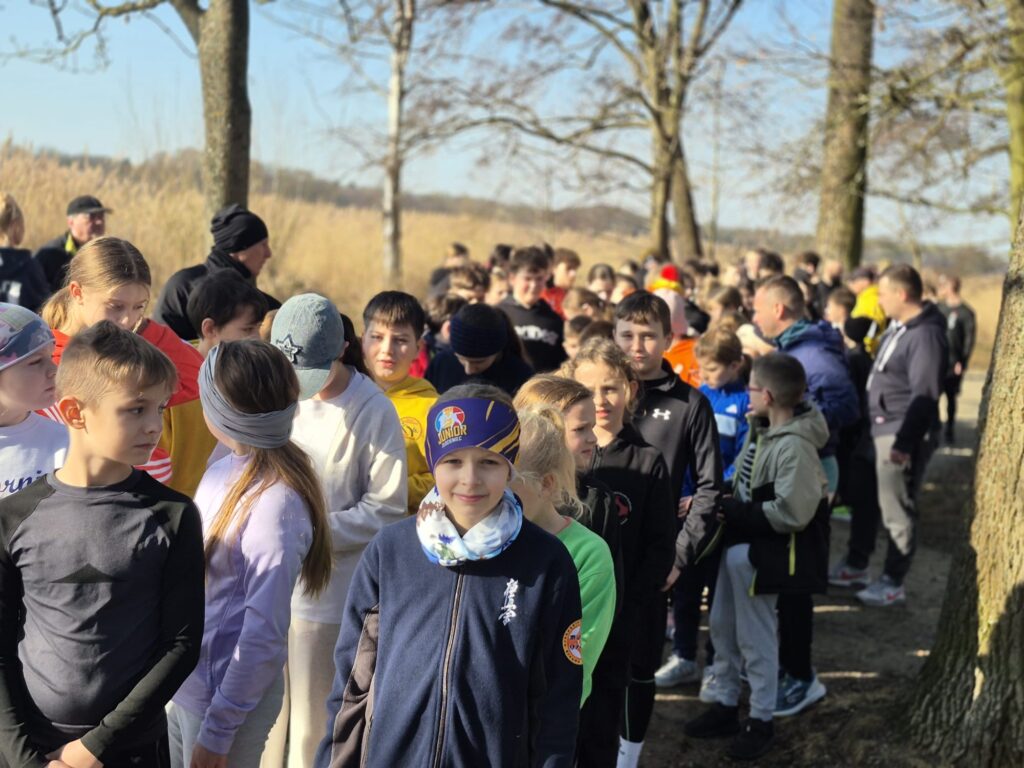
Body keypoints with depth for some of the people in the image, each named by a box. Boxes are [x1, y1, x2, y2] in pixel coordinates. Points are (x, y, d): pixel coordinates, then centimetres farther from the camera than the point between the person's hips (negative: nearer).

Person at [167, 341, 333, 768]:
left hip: (229, 696, -7)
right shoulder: (225, 470, -1)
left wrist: (217, 730, -16)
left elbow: (264, 633, -22)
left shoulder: (276, 504, -24)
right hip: (185, 684, 7)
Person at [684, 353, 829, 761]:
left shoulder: (795, 446, -24)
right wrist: (724, 503, -2)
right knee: (722, 626, 18)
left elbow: (791, 513, -26)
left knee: (756, 637, 4)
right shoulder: (761, 429, 5)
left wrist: (732, 512, -19)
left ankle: (761, 720, 21)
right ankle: (726, 706, 33)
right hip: (738, 542, 9)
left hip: (762, 552, -9)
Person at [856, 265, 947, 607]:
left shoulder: (926, 335, -18)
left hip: (904, 434, -10)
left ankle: (893, 584, 6)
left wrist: (904, 442, -25)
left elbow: (924, 395, -22)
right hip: (885, 428, 10)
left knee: (897, 511, -2)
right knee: (888, 506, 14)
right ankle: (890, 575, 24)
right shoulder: (898, 327, 12)